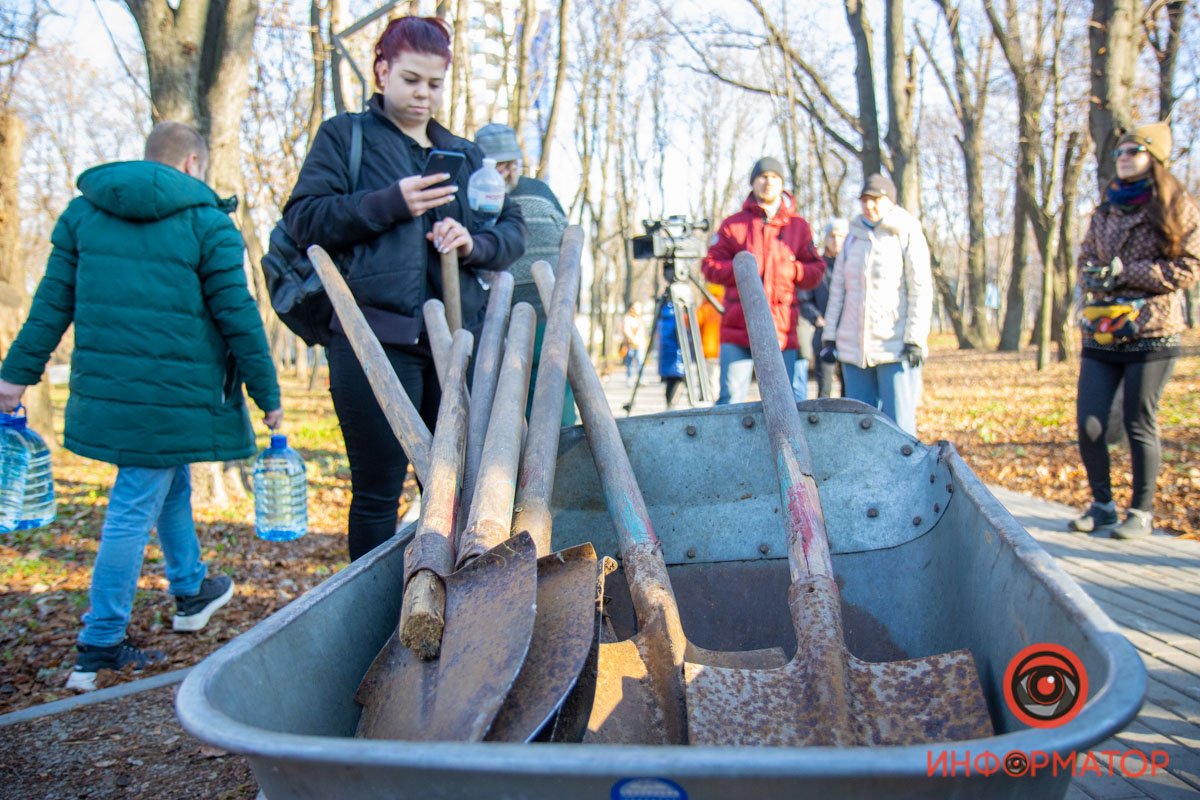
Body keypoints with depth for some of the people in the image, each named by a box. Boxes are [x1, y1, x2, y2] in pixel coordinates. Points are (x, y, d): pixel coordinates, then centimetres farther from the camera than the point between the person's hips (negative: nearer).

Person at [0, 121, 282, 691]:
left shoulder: (83, 211, 11)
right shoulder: (206, 221, -5)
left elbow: (53, 302, 10)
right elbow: (238, 317, -6)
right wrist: (268, 394, 1)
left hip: (102, 389, 6)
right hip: (173, 397, -6)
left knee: (171, 487, 24)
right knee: (135, 510, -1)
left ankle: (191, 591, 41)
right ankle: (99, 648, 7)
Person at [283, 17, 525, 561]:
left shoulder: (464, 154, 22)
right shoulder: (345, 135, 11)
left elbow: (514, 230, 17)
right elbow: (303, 218, 0)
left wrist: (474, 244, -5)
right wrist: (390, 204, -10)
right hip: (374, 337, -4)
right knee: (378, 488, 1)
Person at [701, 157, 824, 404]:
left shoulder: (799, 226, 13)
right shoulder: (733, 224, 9)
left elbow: (817, 271, 12)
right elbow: (710, 266, 6)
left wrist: (792, 270, -8)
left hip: (782, 331, 2)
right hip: (738, 328, -1)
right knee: (731, 399, -1)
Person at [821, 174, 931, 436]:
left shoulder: (907, 235, 0)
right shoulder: (853, 236, 14)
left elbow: (921, 290, -5)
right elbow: (838, 289, 15)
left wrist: (915, 340, -12)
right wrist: (829, 336, 10)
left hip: (895, 347, -5)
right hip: (853, 348, 5)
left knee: (898, 424, -6)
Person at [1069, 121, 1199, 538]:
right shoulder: (1105, 211, 16)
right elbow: (1085, 260, 19)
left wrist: (1126, 273, -12)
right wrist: (1093, 278, -3)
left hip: (1151, 333, -4)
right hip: (1100, 333, 4)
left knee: (1139, 424, -1)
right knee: (1088, 423, -1)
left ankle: (1142, 512, 13)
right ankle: (1102, 503, 16)